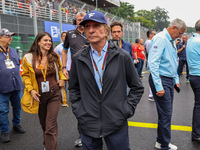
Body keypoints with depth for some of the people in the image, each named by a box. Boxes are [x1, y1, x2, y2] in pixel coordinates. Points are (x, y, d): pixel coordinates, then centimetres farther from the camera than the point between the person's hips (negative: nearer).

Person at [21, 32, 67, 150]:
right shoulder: (28, 58, -7)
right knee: (44, 124, 19)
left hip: (54, 93, -1)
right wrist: (30, 89, -8)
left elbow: (59, 69, 18)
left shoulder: (54, 57, -1)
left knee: (51, 126, -7)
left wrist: (62, 79, 1)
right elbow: (26, 75, 4)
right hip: (39, 95, 1)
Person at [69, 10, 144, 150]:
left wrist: (126, 109, -4)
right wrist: (78, 109, 3)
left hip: (117, 125, -1)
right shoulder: (78, 59, 1)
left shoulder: (122, 56, -5)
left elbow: (137, 87, 3)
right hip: (88, 125, 2)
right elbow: (73, 88, 14)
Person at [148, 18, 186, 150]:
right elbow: (153, 63, -23)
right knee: (165, 114, -4)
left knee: (166, 113, 15)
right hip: (161, 80, -10)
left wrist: (176, 79, 20)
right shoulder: (160, 38, -15)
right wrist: (159, 87, -24)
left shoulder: (172, 41, 16)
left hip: (170, 80, 10)